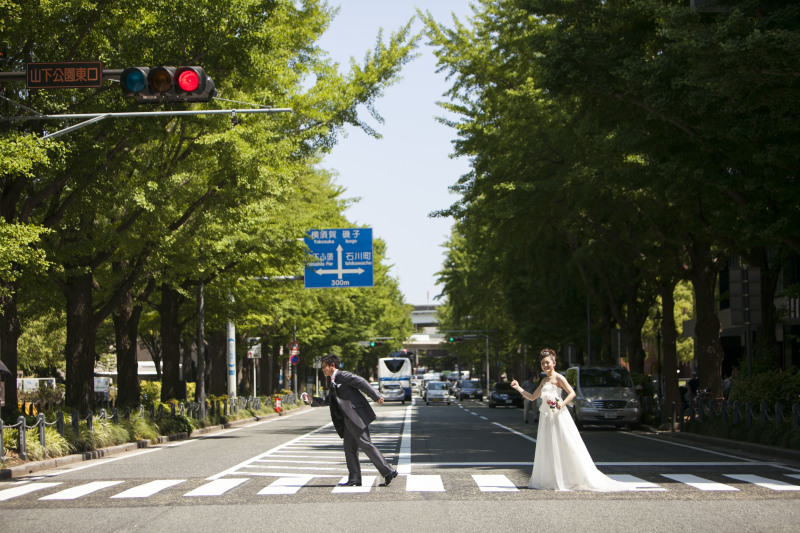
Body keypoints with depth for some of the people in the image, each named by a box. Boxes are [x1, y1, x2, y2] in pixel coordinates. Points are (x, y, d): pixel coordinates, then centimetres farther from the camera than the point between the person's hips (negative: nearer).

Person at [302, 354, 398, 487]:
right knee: (349, 449, 7)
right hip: (349, 421, 10)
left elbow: (361, 382, -15)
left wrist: (376, 396, -22)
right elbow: (328, 401, 34)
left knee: (365, 445, -12)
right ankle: (354, 479, 8)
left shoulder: (342, 375, -4)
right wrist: (312, 400, 22)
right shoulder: (334, 382, 25)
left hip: (357, 416, -10)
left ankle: (388, 472, -11)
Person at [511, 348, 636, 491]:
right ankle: (550, 480, 10)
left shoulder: (558, 378, -5)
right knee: (547, 449, 6)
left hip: (558, 415, -8)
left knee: (566, 447, -8)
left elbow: (572, 393, -13)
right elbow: (532, 397, 25)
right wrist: (518, 387, 18)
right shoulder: (544, 381, 19)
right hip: (546, 417, 8)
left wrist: (562, 404, -27)